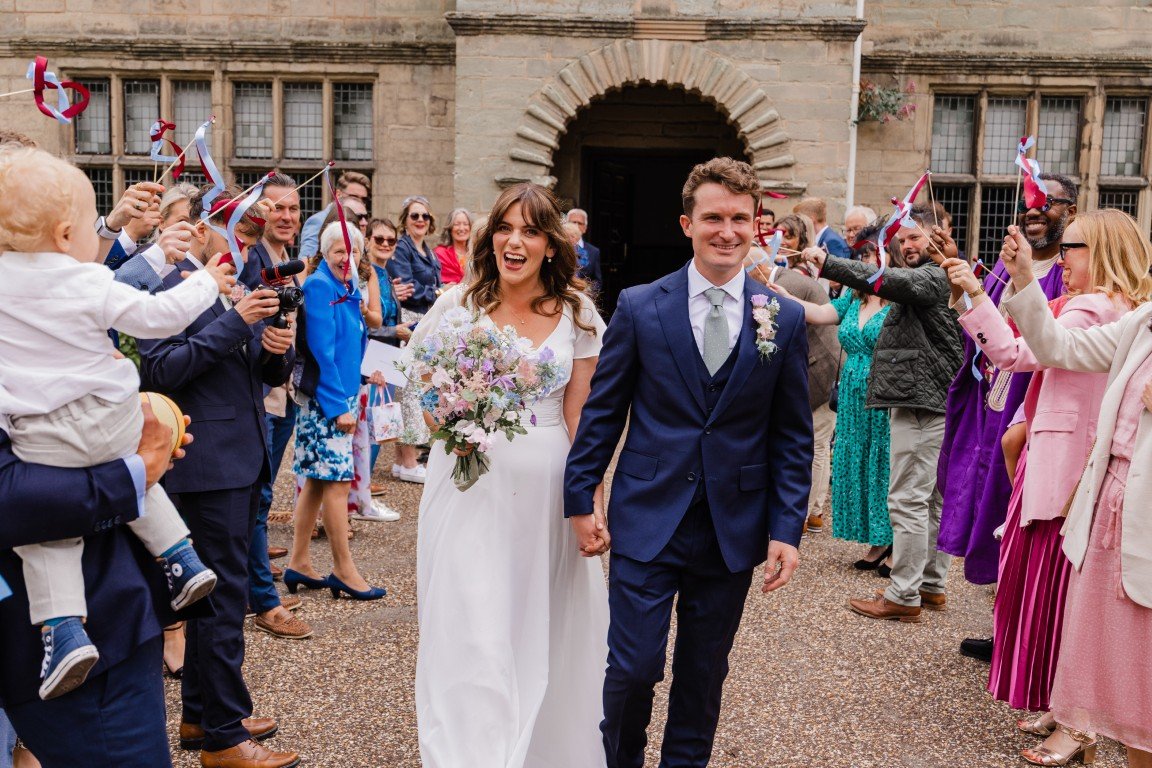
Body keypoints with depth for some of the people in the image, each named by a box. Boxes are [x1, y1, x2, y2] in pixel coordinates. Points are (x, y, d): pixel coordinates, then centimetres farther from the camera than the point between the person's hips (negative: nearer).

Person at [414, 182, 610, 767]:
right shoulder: (458, 304, -2)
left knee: (542, 631, 14)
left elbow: (579, 414, 2)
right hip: (468, 483, -1)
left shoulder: (576, 313, 0)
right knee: (473, 635, -3)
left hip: (547, 486, 1)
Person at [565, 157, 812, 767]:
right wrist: (580, 499, -2)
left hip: (733, 530, 2)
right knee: (633, 666, 3)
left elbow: (793, 435, 3)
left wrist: (787, 528, -2)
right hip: (647, 519, -1)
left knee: (704, 671, 15)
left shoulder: (784, 319, 0)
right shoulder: (639, 307, -3)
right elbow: (602, 413, 1)